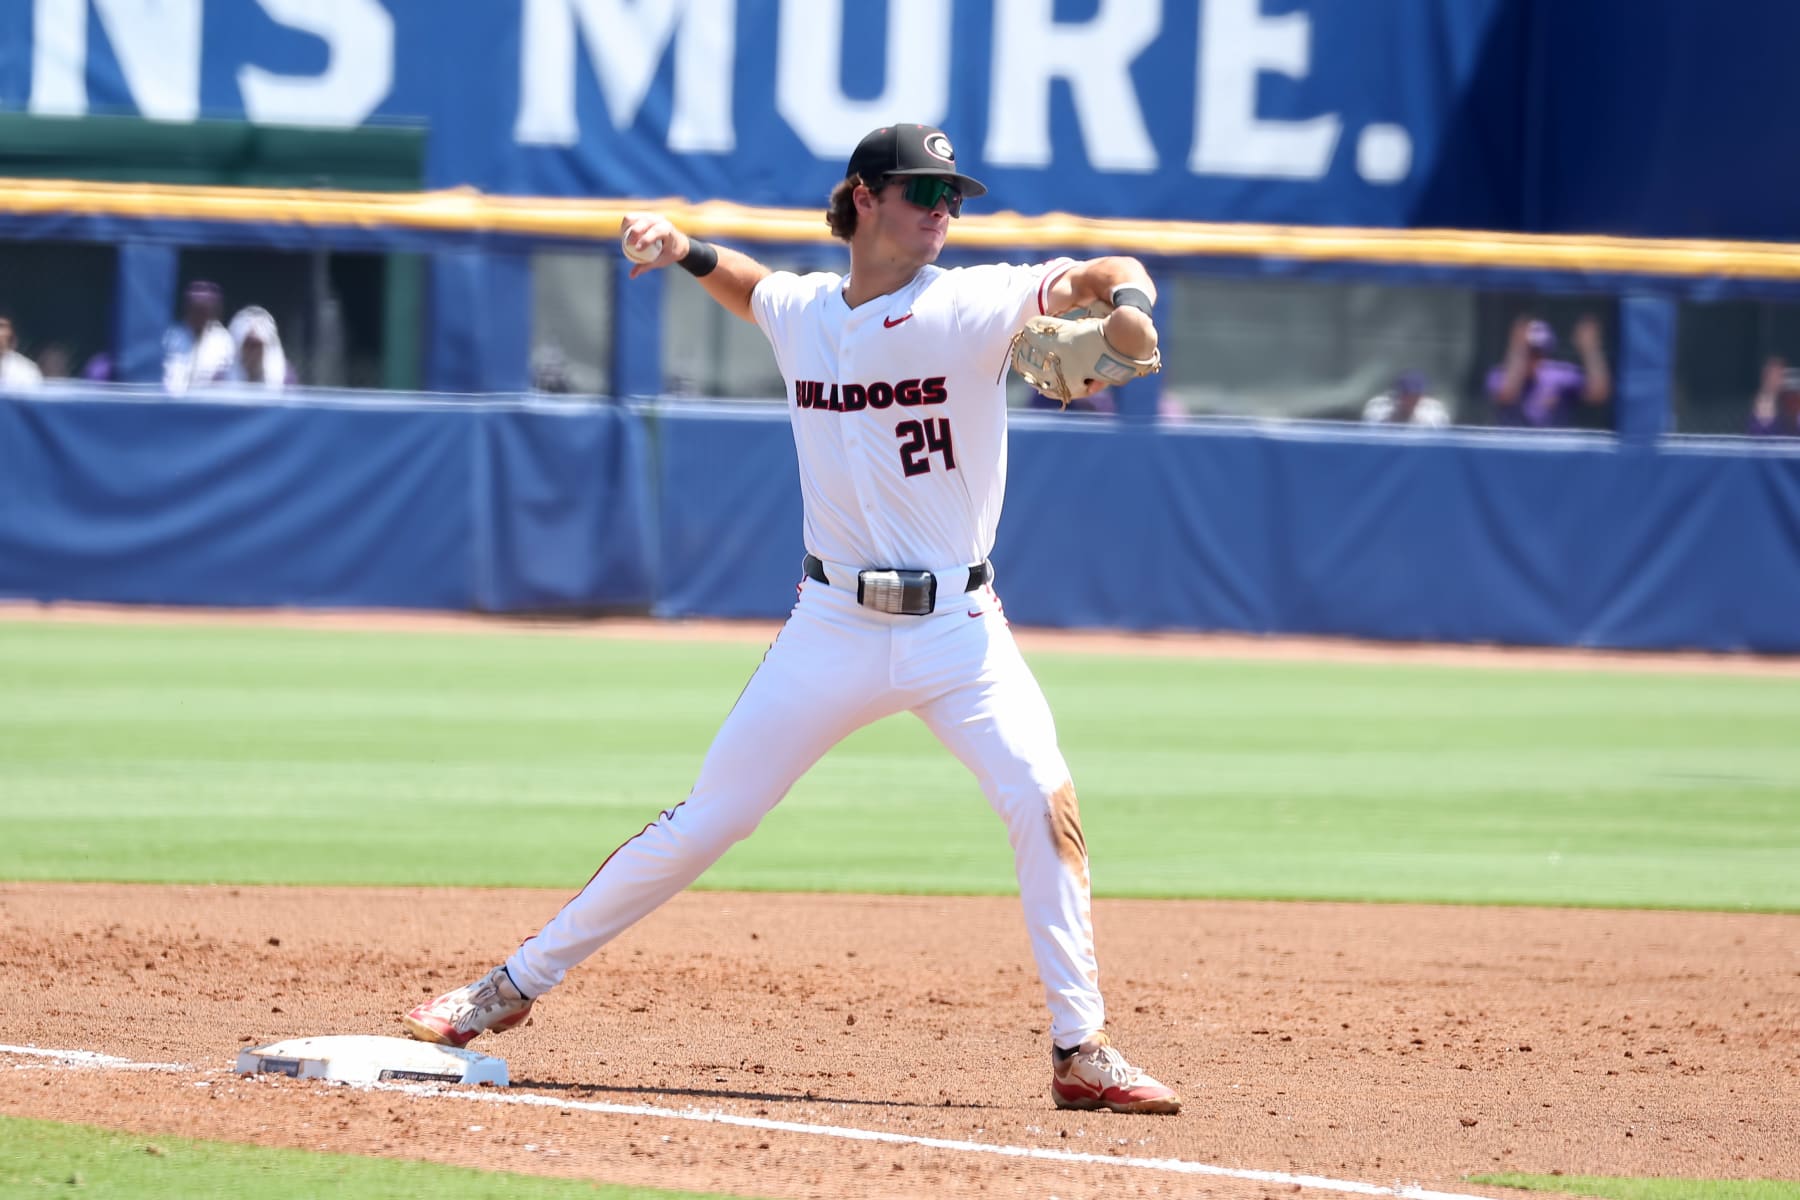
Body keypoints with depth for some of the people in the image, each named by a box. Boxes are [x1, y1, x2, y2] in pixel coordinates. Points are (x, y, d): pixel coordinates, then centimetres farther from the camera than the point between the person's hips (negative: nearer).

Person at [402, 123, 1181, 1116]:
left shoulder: (971, 306, -8)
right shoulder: (799, 312, 3)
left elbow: (1112, 275, -18)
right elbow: (753, 287, 28)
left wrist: (1123, 315, -39)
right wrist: (685, 249, 11)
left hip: (957, 625, -2)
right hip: (834, 625, 2)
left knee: (1046, 804, -21)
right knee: (703, 821, 3)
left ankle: (1082, 1051, -13)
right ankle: (515, 985, 15)